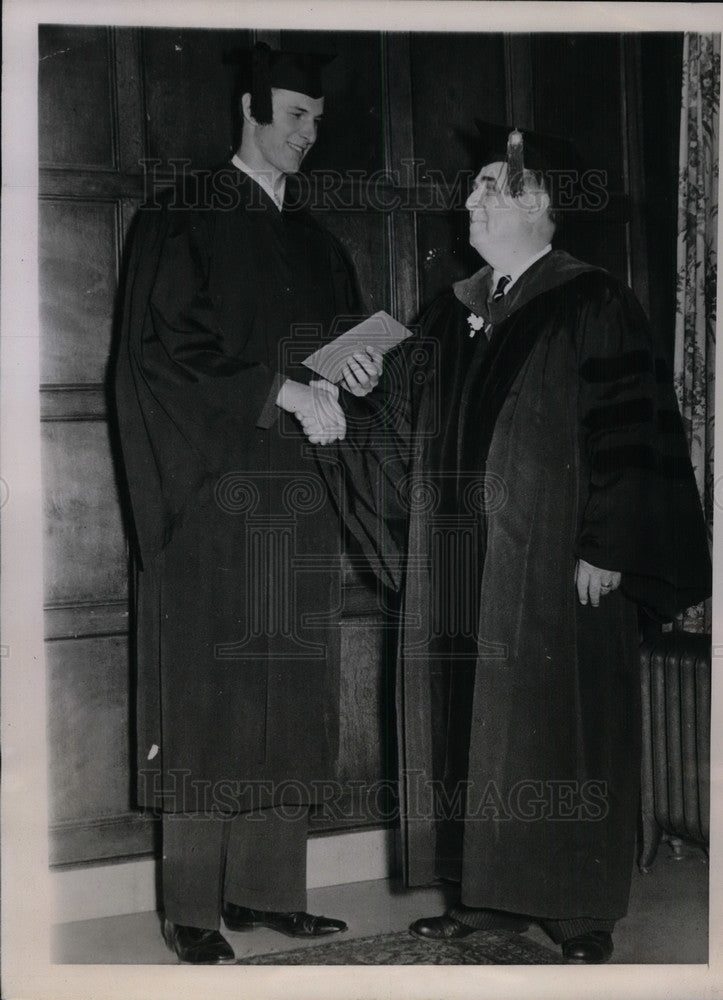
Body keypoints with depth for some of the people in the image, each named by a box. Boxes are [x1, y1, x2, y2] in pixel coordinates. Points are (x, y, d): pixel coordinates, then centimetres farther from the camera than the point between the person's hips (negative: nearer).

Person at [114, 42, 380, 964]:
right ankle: (190, 909, 4)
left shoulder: (312, 239, 19)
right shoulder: (183, 221, -1)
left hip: (295, 494, 6)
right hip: (214, 492, -6)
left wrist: (353, 370, -1)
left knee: (288, 697, 5)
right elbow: (169, 346, -11)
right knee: (208, 696, -5)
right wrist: (283, 390, -16)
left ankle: (266, 888, 14)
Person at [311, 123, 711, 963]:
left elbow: (627, 437, -12)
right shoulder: (455, 313, 14)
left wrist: (604, 549, -16)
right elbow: (403, 424, 15)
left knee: (555, 733, 1)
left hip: (550, 572, -6)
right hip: (459, 575, 7)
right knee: (469, 731, 10)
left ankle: (581, 918, 15)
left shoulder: (594, 308, -6)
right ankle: (490, 897, 23)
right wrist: (340, 420, 1)